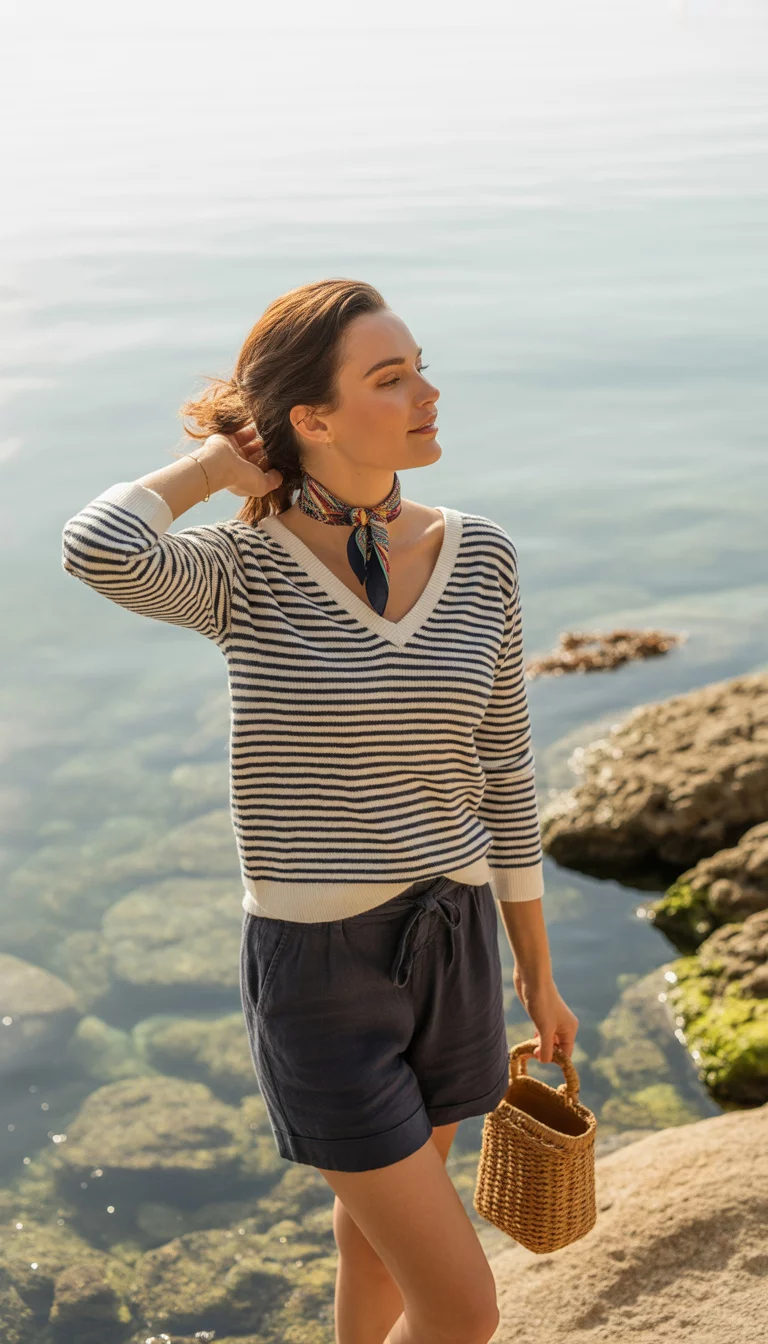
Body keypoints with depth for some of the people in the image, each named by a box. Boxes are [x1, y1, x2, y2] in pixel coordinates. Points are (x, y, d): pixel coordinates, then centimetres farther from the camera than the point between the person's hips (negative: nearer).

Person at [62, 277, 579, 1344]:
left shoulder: (479, 558, -2)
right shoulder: (247, 572, -14)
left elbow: (503, 774, 6)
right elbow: (97, 551, -37)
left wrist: (537, 972, 12)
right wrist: (215, 465, -17)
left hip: (451, 947, 5)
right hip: (316, 971, -5)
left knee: (379, 1236, 25)